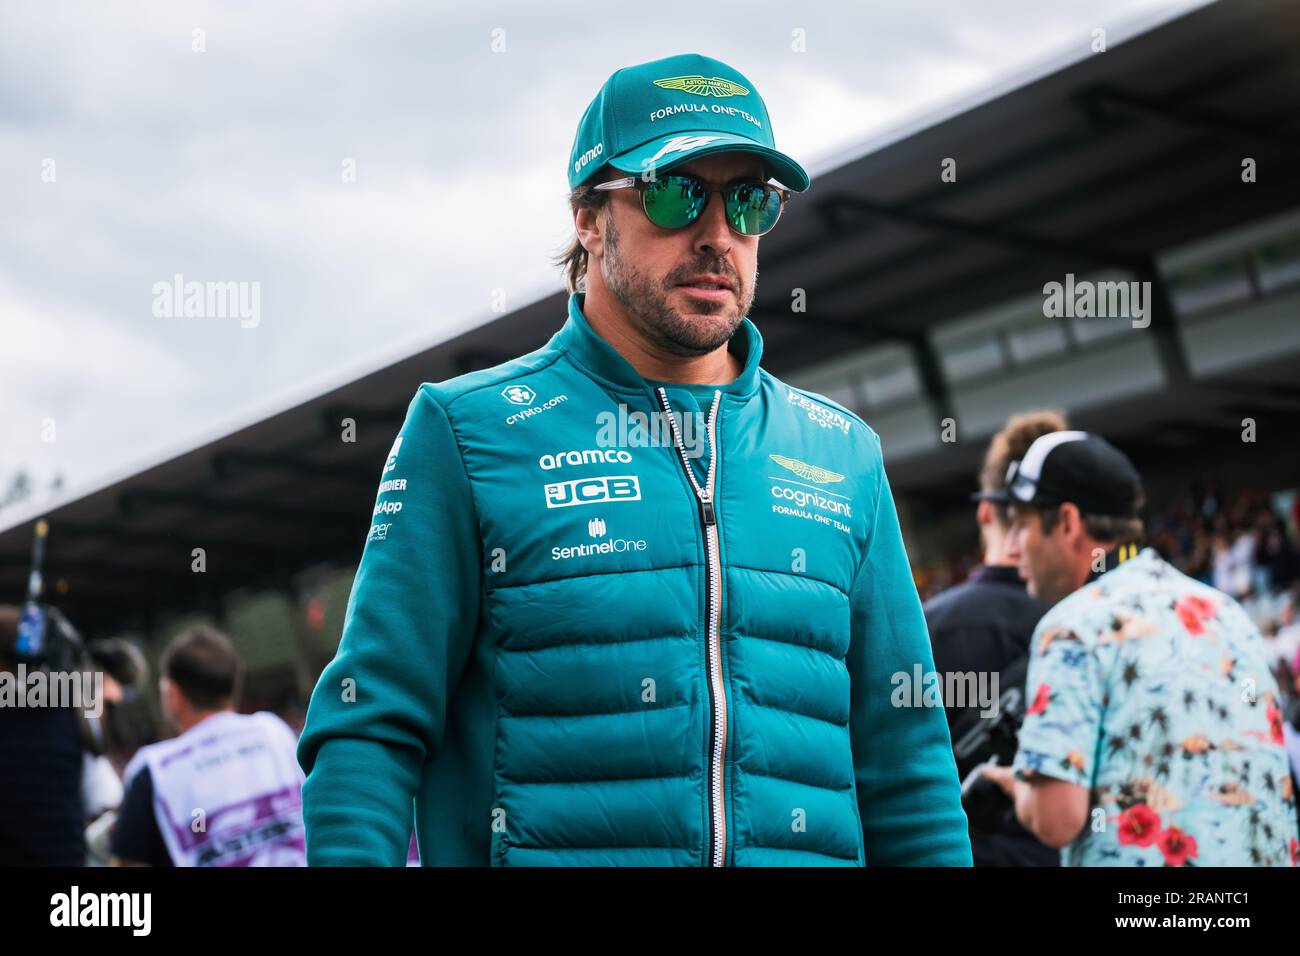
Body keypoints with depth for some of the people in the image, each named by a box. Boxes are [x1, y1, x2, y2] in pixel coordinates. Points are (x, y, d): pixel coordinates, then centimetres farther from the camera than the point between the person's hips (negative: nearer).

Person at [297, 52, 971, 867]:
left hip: (806, 851, 3)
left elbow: (907, 767, 19)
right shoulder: (466, 433, 6)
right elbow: (371, 725, 1)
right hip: (548, 844, -2)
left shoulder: (845, 456, 18)